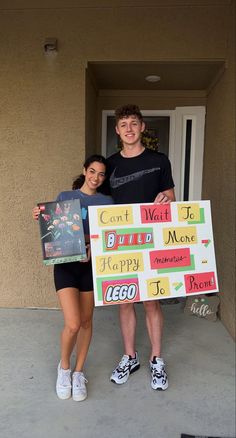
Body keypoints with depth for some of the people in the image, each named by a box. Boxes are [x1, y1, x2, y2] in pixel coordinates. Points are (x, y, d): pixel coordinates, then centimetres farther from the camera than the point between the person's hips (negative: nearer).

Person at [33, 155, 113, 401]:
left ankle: (78, 372, 31)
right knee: (73, 324, -8)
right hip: (65, 264, -1)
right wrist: (41, 218, -11)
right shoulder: (64, 197, 4)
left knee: (86, 321, 10)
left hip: (92, 265, 2)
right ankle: (64, 367, 23)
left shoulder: (106, 201, 5)